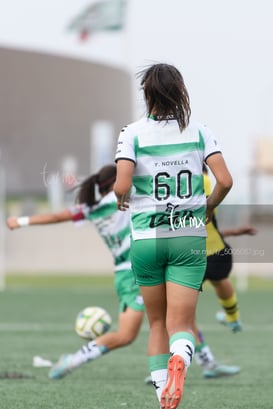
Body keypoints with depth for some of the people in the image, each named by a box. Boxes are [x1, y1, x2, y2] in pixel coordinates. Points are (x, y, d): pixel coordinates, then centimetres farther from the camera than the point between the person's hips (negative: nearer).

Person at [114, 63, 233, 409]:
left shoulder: (133, 133, -4)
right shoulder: (199, 131, 0)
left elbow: (121, 187, -15)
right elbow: (225, 181, -7)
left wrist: (121, 200, 8)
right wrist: (208, 207, 12)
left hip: (146, 238, 0)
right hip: (190, 237, 0)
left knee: (157, 322, 16)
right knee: (181, 324, -1)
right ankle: (179, 359, -34)